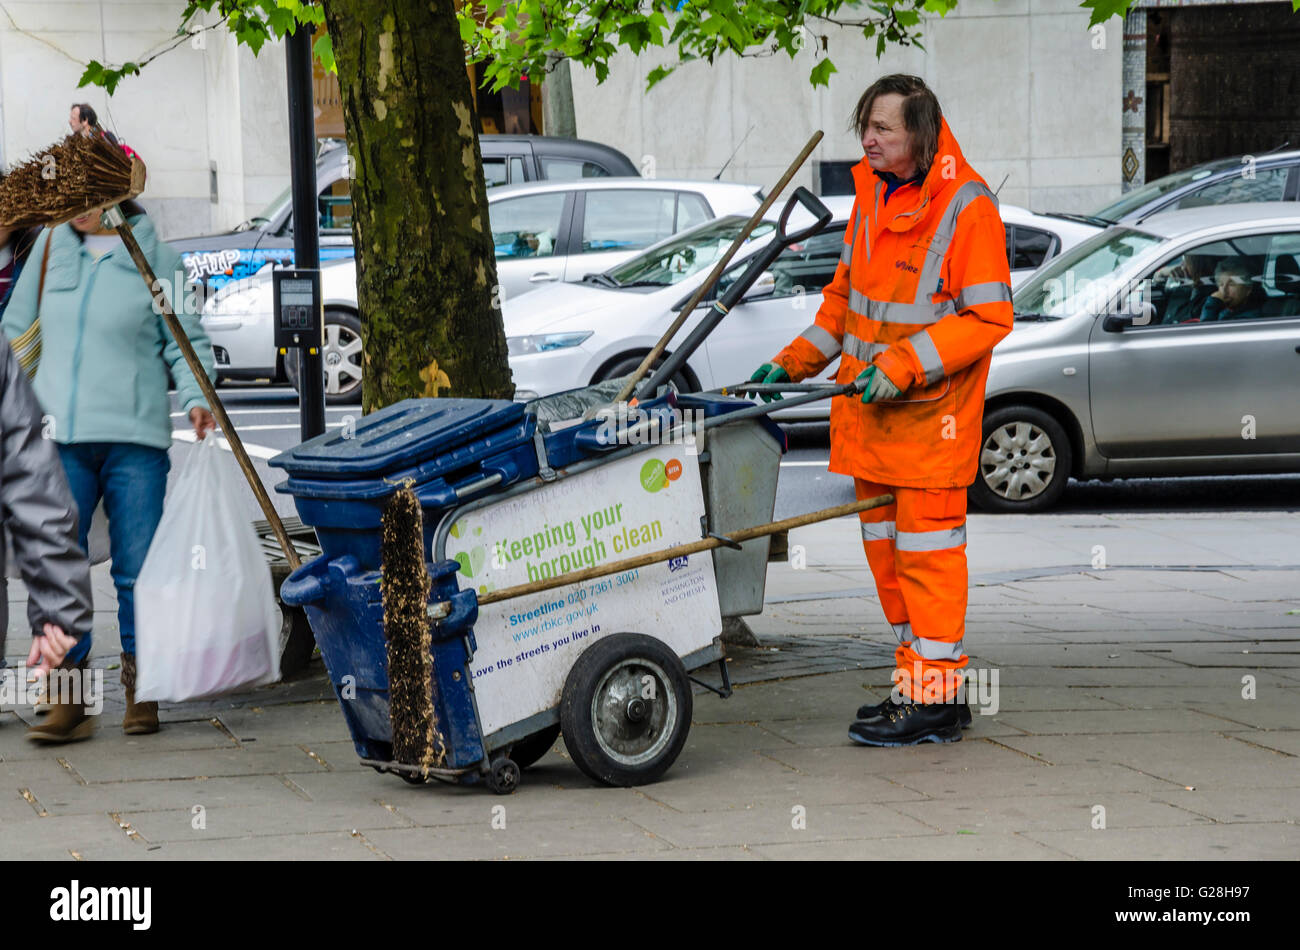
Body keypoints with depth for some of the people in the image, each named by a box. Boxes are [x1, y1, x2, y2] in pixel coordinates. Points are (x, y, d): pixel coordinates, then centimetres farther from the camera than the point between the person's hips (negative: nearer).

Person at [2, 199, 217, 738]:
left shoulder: (154, 256, 3)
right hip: (61, 437, 2)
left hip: (135, 440, -2)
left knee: (138, 571, -1)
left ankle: (141, 692, 10)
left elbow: (185, 340, 7)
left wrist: (196, 399, -9)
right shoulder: (51, 248, 10)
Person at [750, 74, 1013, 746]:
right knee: (885, 547, 12)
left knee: (927, 549, -5)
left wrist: (905, 364, -22)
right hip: (869, 409, 8)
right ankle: (919, 682, 23)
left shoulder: (966, 207, -14)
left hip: (931, 413, -8)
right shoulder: (871, 193, 10)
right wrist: (796, 361, 13)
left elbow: (988, 317, -17)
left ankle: (936, 700, 0)